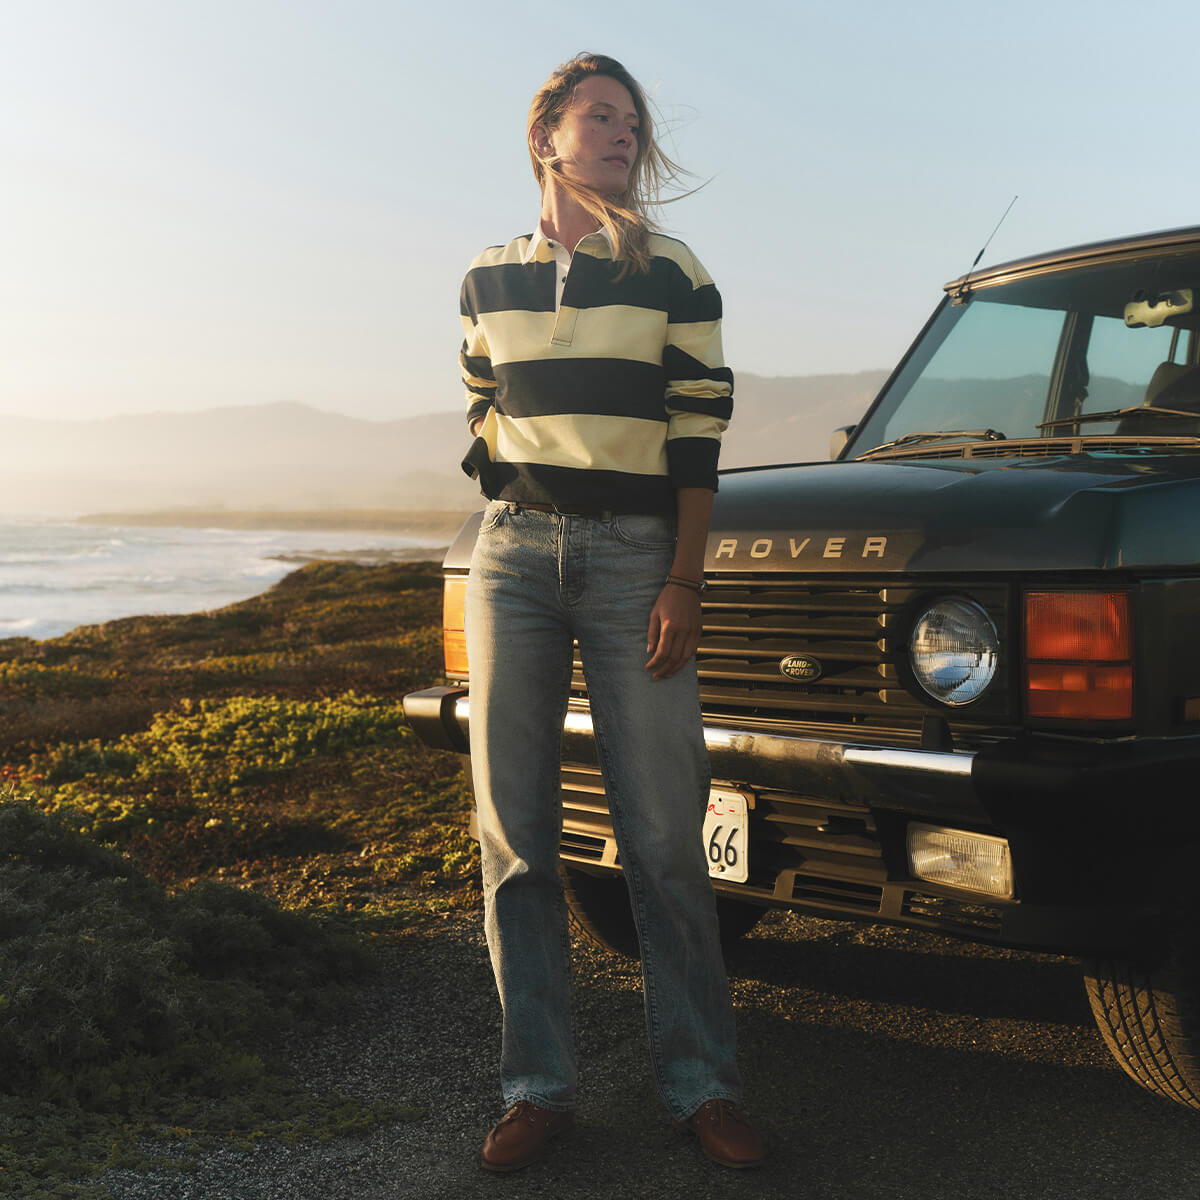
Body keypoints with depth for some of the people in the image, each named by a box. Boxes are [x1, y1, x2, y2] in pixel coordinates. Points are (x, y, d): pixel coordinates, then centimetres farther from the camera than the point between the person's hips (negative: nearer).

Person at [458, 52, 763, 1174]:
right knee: (514, 828, 2)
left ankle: (700, 1081, 9)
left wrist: (684, 585, -8)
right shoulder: (488, 278, 11)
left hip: (637, 556, -2)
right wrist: (510, 506, 14)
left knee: (664, 835, -3)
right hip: (513, 552, 3)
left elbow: (699, 437, -1)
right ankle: (538, 1084, 11)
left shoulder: (674, 275, 4)